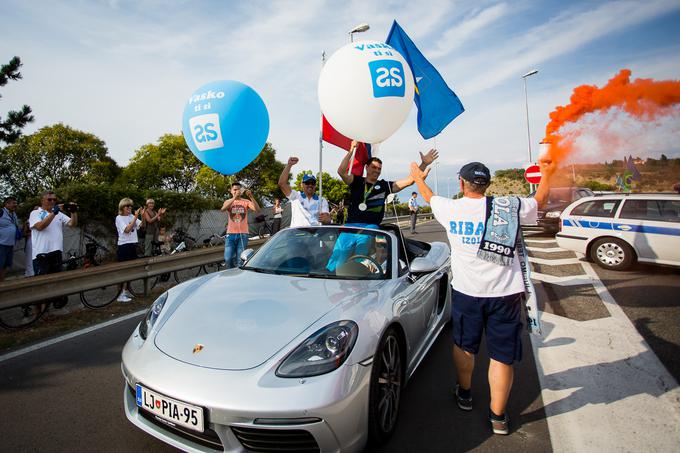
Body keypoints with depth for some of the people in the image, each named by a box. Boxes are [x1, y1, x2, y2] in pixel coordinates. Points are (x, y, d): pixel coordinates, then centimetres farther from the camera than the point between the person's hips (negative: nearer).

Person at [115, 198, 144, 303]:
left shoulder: (132, 216, 9)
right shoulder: (119, 218, -6)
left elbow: (141, 225, -3)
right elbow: (127, 229, -20)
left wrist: (142, 215, -17)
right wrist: (135, 217, -24)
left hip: (133, 245, 6)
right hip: (124, 246, -6)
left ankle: (126, 291, 25)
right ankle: (120, 295, 3)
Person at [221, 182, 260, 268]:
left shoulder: (246, 202, 3)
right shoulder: (228, 202, 6)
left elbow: (257, 209, -13)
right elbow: (223, 208, -18)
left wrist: (251, 197, -26)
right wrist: (234, 198, -30)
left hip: (243, 234, -1)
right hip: (231, 234, 1)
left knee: (240, 259, 3)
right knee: (228, 259, -4)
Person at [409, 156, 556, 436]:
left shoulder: (450, 209, -4)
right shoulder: (510, 207, -6)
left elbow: (429, 197, 18)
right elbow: (540, 200, 15)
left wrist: (418, 177, 37)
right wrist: (547, 173, 30)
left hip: (466, 291, 1)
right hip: (505, 293, 0)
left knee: (464, 345, 22)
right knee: (502, 356, 10)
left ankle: (464, 394, 41)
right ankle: (498, 417, 21)